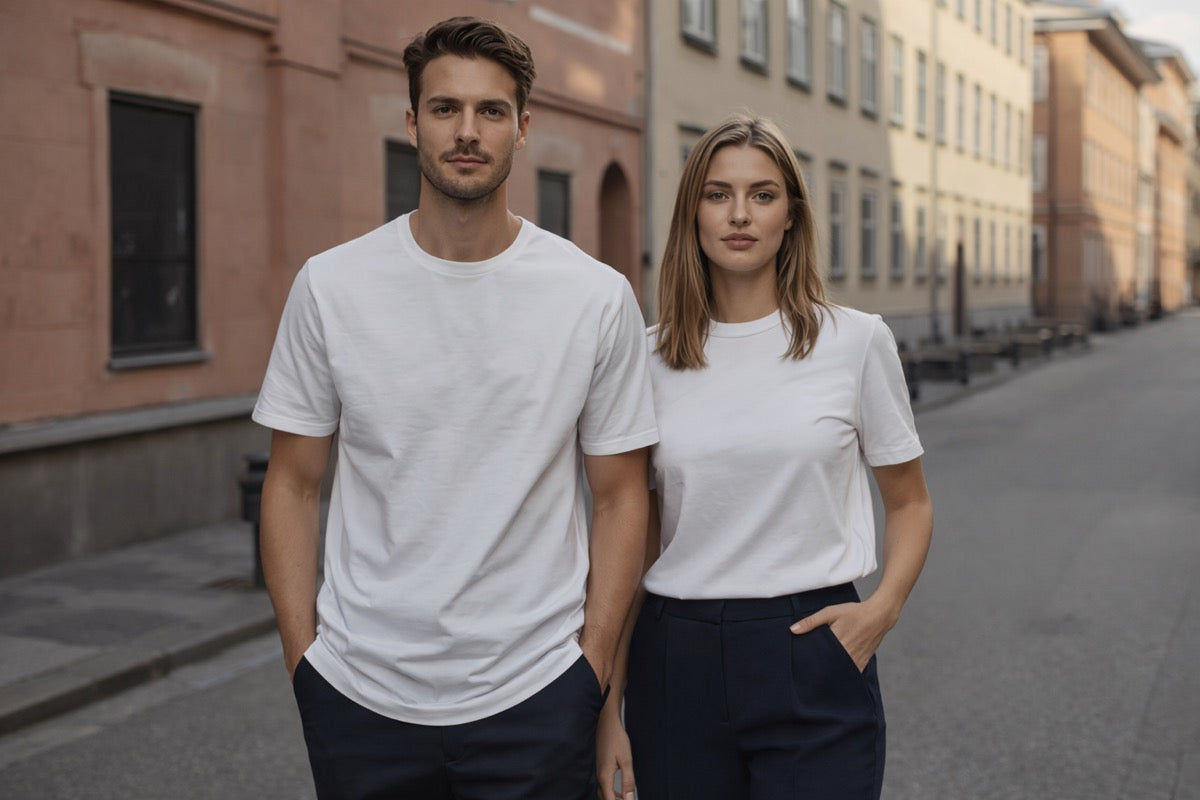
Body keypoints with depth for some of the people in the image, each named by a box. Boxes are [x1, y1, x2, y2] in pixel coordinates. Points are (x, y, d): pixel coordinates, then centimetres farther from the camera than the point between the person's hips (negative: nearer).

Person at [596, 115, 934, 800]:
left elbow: (910, 503, 9)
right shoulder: (649, 358, 3)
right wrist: (609, 706, 3)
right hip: (676, 661, 2)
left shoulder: (856, 340, -1)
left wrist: (883, 607, -10)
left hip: (813, 660, -2)